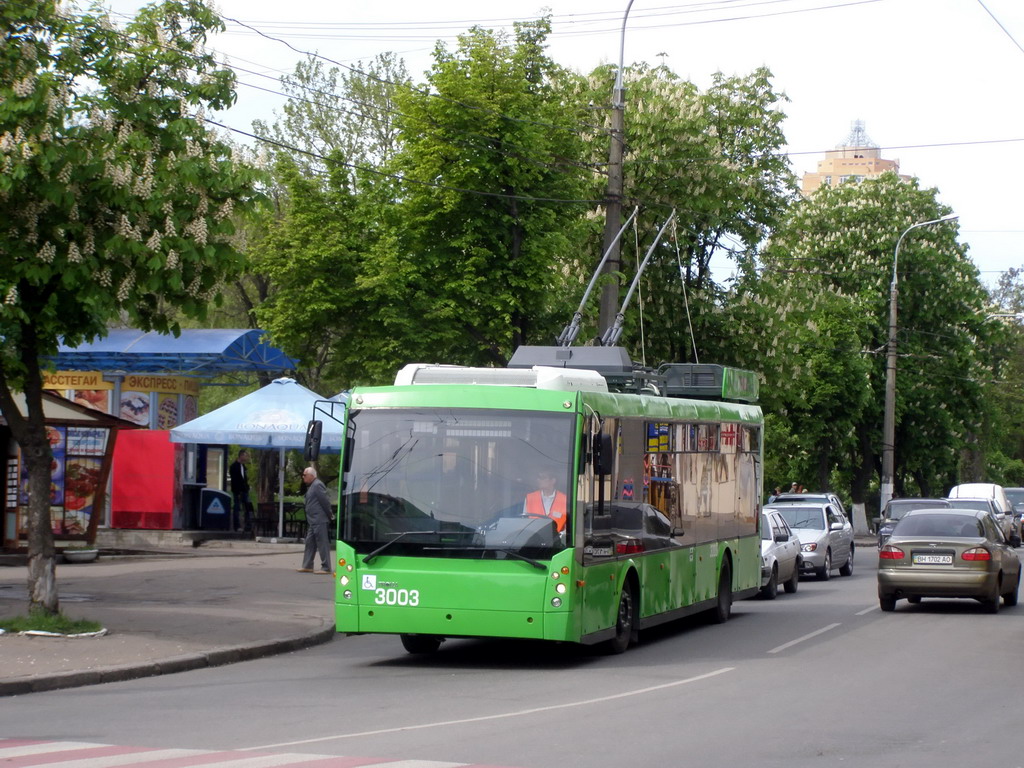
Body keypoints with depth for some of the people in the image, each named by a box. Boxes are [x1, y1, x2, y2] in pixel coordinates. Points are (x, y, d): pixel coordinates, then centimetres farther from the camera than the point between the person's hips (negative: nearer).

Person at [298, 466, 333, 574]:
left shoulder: (317, 485, -14)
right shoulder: (311, 486, 16)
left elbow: (325, 501, -16)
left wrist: (329, 515, -10)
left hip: (319, 521, -10)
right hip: (313, 521, 10)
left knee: (322, 544, -6)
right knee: (309, 543, 13)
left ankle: (326, 568, -4)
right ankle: (307, 566, 19)